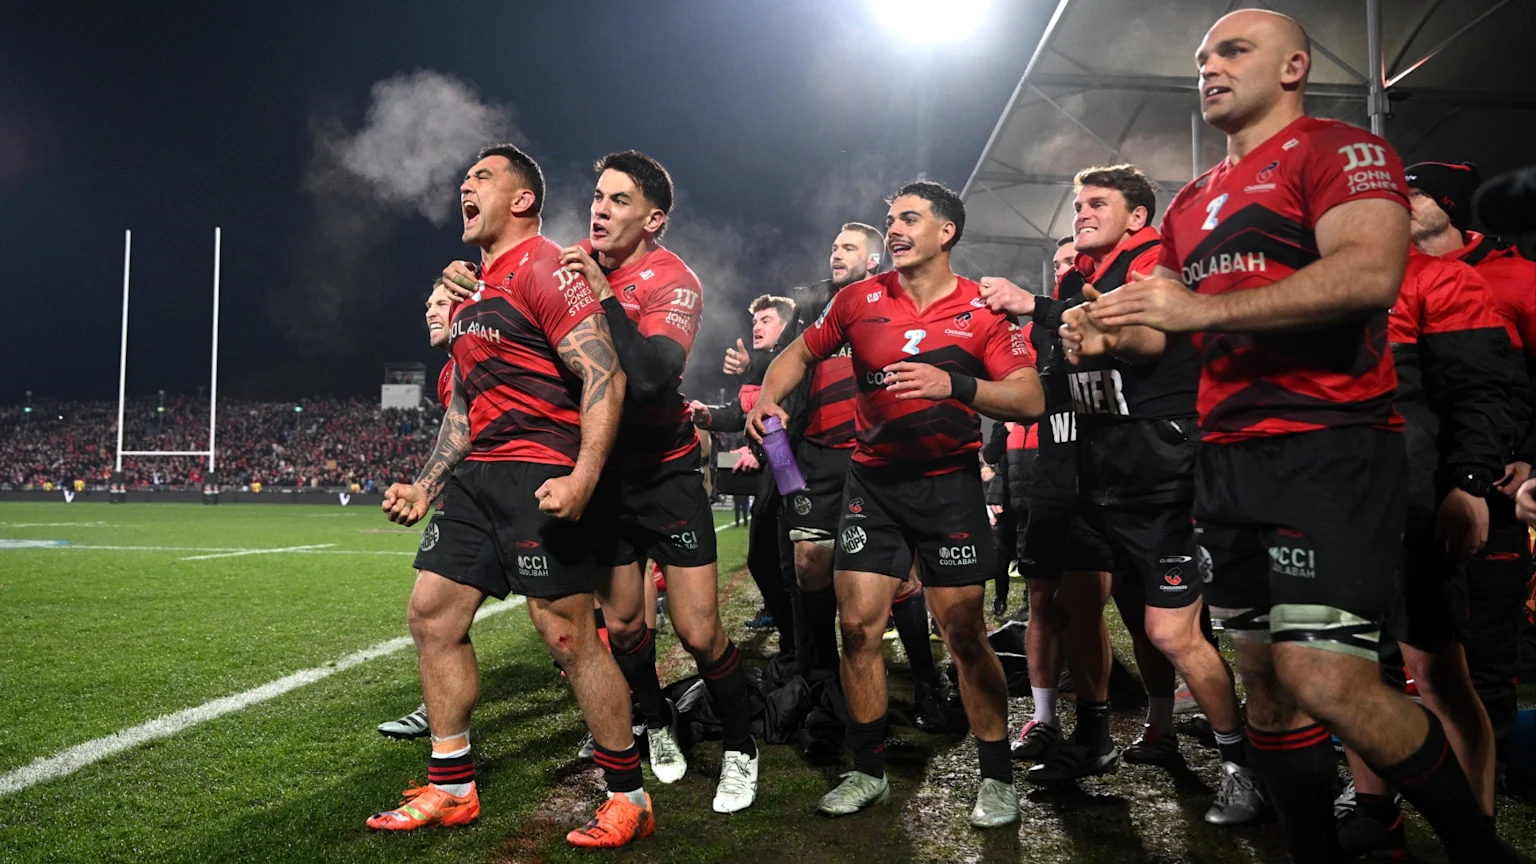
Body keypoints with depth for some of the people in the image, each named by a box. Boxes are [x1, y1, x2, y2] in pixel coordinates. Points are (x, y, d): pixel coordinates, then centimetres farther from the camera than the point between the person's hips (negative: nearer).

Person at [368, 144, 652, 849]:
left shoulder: (545, 271, -9)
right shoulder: (470, 288, 21)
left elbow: (605, 375, -19)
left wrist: (583, 477, -29)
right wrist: (427, 485, 21)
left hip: (539, 476, -10)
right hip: (477, 475, 10)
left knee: (567, 635, -7)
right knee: (432, 613, 9)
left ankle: (628, 797, 9)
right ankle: (452, 789, 22)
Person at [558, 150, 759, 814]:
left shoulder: (673, 282, -18)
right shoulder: (575, 261, -3)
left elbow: (650, 378, -35)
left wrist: (605, 293, -31)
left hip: (663, 471, -4)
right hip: (600, 467, 4)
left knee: (698, 631, -5)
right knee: (621, 622, 9)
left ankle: (741, 748, 18)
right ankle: (657, 725, 36)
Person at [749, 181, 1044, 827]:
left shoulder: (981, 309, -6)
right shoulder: (859, 300, 1)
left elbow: (1030, 400, -12)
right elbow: (801, 352, 15)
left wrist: (953, 384, -25)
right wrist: (769, 397, -4)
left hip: (948, 483, -2)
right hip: (871, 480, 3)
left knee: (964, 634, -2)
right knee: (858, 626, 1)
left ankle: (997, 777, 17)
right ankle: (868, 771, 19)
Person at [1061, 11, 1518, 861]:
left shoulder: (1341, 150, -1)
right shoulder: (1191, 204, 21)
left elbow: (1371, 271, -19)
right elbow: (1170, 329, 25)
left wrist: (1202, 307, -23)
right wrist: (1109, 335, 3)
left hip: (1327, 448, -7)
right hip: (1228, 461, 8)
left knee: (1325, 685, -15)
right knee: (1265, 679, 9)